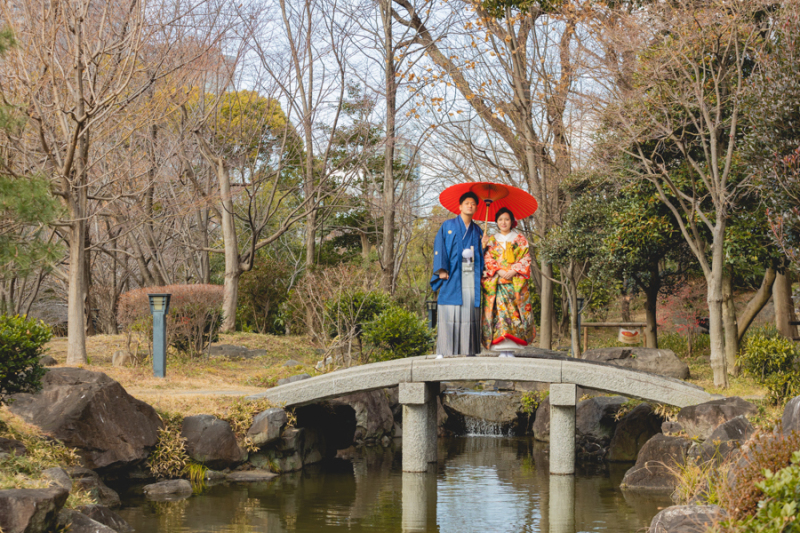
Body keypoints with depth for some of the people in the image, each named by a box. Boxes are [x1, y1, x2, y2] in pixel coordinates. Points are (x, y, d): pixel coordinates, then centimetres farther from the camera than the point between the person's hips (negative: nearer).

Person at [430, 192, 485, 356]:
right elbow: (439, 247, 0)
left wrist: (482, 273, 3)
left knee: (471, 310, -4)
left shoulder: (477, 231, 19)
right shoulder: (448, 226, 8)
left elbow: (482, 253, 18)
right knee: (452, 311, -10)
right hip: (453, 274, -3)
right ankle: (448, 351, -10)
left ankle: (469, 349, -4)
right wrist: (442, 269, -12)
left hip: (471, 274, 3)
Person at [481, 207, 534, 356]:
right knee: (499, 312, -10)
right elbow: (487, 259, 6)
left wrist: (513, 271, -12)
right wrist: (499, 271, -10)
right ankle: (502, 349, -10)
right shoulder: (492, 240, 15)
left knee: (514, 313, -10)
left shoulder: (520, 240, 12)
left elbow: (525, 260, 4)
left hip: (515, 282, -1)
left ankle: (511, 349, -10)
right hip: (496, 282, 1)